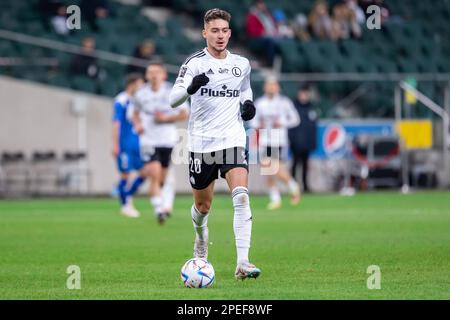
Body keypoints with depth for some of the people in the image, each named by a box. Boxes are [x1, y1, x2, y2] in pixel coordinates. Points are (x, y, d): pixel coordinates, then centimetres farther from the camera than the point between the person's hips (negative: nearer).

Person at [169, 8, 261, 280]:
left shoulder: (242, 64, 7)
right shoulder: (195, 63, -5)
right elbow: (173, 99, -13)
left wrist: (248, 103, 5)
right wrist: (191, 87, -35)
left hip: (233, 139, 1)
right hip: (201, 143, -1)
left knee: (241, 197, -20)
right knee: (203, 205, 12)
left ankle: (243, 263, -25)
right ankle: (201, 236, 48)